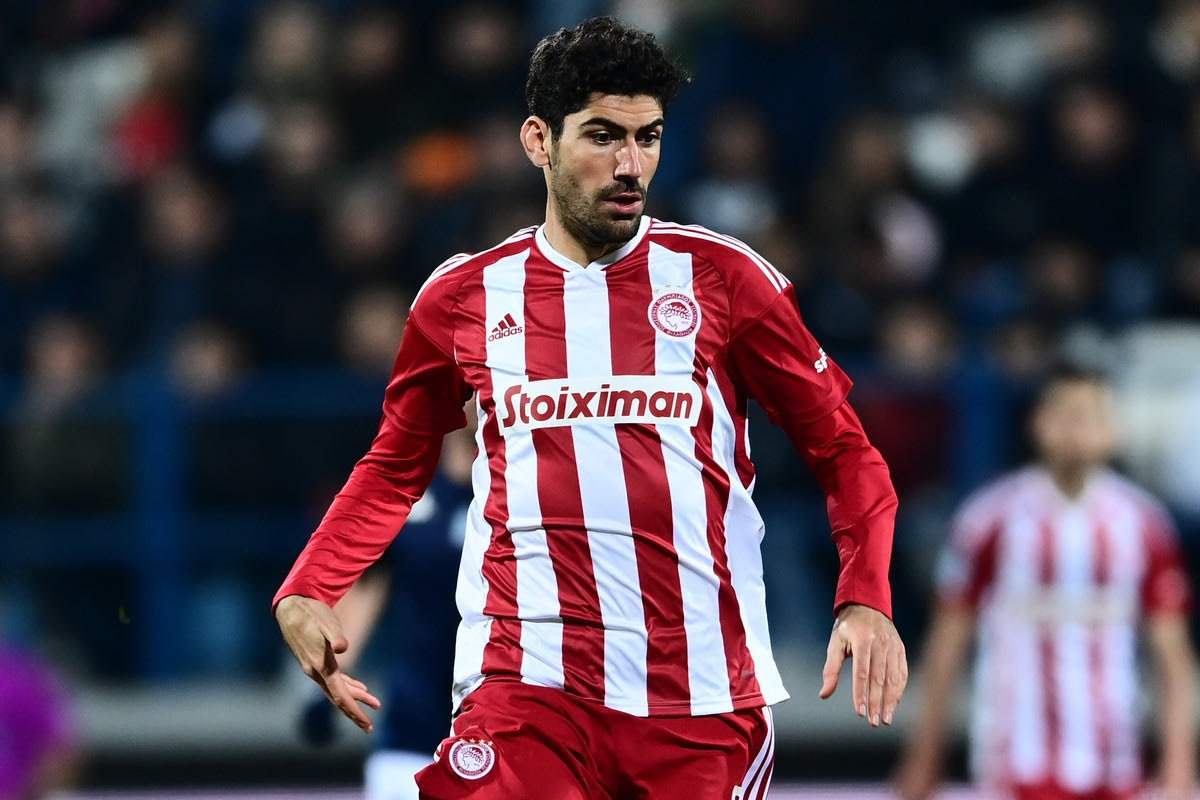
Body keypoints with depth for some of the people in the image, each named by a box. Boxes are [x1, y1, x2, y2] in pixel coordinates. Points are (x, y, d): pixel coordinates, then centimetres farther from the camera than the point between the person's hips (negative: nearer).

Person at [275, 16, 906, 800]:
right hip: (525, 683, 0)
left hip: (705, 699, 0)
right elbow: (396, 469, 21)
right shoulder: (463, 296, 8)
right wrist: (304, 594, 5)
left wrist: (866, 601, -8)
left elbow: (843, 450, 8)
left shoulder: (723, 277, 4)